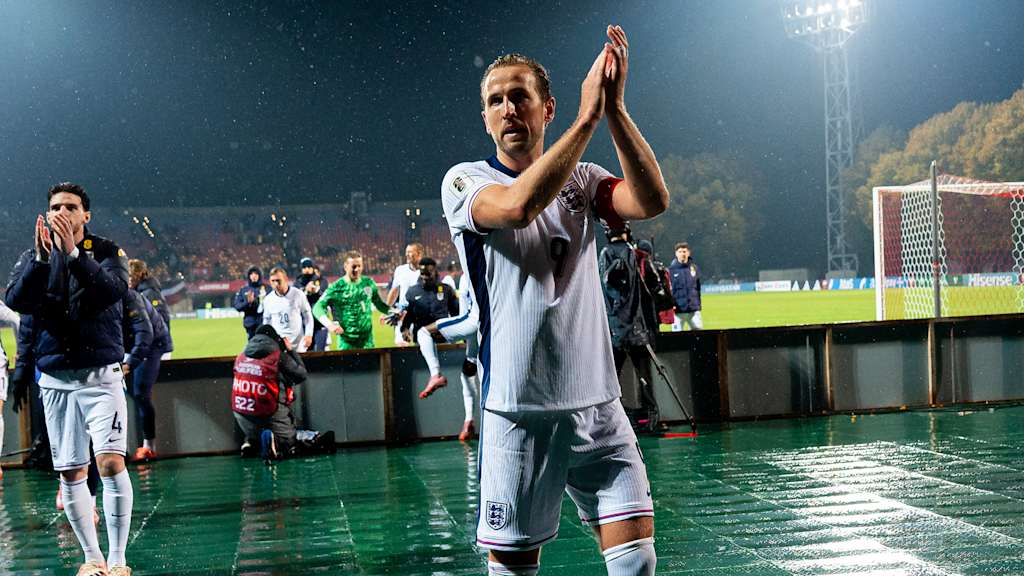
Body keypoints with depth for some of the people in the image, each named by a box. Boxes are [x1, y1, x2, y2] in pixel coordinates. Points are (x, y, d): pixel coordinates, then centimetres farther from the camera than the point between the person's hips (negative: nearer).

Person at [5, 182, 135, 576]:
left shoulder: (107, 252, 2)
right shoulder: (33, 258, 9)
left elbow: (112, 290, -18)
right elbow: (17, 301, -9)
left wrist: (72, 252, -26)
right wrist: (41, 256, -21)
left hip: (101, 375, -3)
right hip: (55, 380, 3)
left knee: (111, 462, -15)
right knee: (70, 472, 6)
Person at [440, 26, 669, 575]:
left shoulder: (580, 179, 11)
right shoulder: (465, 180, -1)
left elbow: (651, 201, -8)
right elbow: (517, 205, -24)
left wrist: (614, 109, -16)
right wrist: (587, 116, -22)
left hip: (596, 402, 4)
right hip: (519, 407, -3)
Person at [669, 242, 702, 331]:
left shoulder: (694, 268, 7)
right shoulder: (671, 269, -3)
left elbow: (698, 287, 14)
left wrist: (698, 303, 11)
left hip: (694, 310, 3)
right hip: (678, 310, -3)